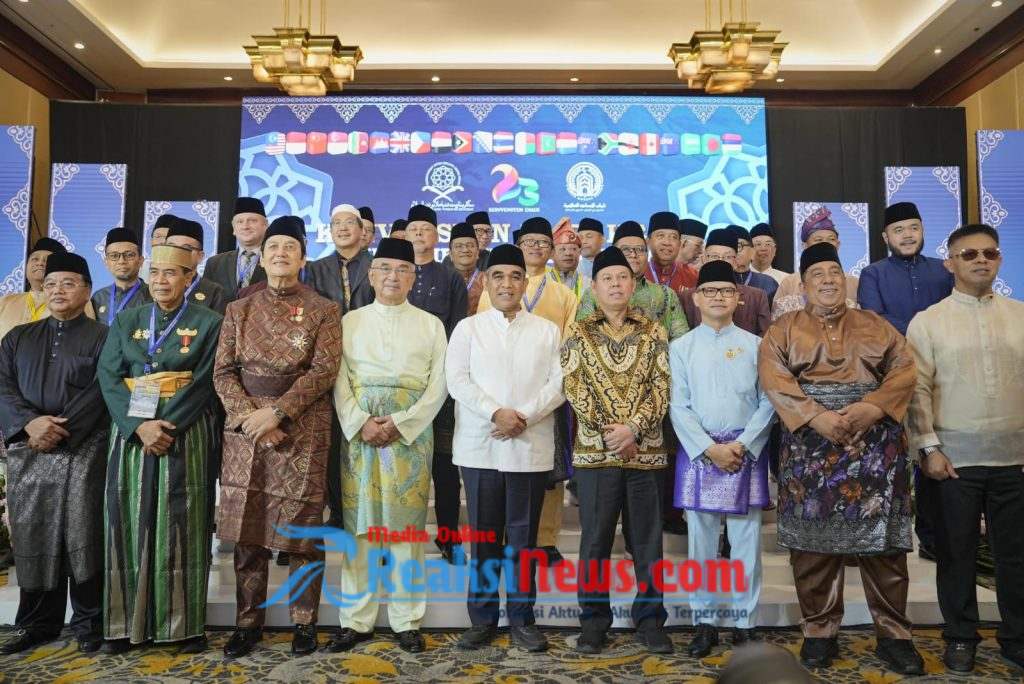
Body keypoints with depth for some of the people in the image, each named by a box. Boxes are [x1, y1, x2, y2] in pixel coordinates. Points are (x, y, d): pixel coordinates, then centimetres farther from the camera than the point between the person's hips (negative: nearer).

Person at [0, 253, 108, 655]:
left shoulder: (103, 338, 3)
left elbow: (100, 393, -7)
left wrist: (59, 433, -15)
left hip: (83, 453, -4)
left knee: (83, 538, -2)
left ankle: (88, 623, 10)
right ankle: (38, 623, 20)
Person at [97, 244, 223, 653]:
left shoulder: (208, 323, 3)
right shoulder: (125, 321, 12)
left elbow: (203, 382, -6)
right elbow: (109, 377, 2)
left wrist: (167, 426, -16)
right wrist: (140, 426, -13)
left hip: (185, 435, -3)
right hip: (131, 432, 3)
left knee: (182, 526, -1)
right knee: (131, 525, 4)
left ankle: (186, 624, 7)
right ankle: (128, 622, 14)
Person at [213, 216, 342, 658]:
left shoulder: (323, 310, 4)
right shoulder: (239, 309, 12)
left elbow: (323, 371, -7)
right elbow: (223, 372, 5)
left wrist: (276, 412, -16)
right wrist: (248, 416, -11)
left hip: (302, 431, -2)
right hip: (245, 430, 3)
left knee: (303, 530, 2)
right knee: (246, 530, 6)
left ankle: (304, 622, 16)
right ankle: (248, 622, 20)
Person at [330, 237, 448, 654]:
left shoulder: (430, 324, 9)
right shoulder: (351, 320, 10)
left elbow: (438, 385, 1)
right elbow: (338, 379, 3)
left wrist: (400, 423, -10)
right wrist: (361, 423, -12)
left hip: (411, 431, 0)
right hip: (359, 429, 1)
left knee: (407, 525, 2)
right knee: (359, 524, 3)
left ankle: (407, 621, 13)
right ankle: (356, 620, 14)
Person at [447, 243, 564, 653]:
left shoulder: (547, 331, 9)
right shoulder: (468, 328, 7)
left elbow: (559, 384, 1)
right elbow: (457, 380, -3)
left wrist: (524, 417, -13)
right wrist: (496, 413, -15)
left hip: (530, 448, 0)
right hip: (480, 447, 0)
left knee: (523, 537, 7)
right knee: (483, 537, 8)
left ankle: (522, 619, 19)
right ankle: (483, 619, 20)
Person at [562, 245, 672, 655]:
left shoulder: (653, 332, 7)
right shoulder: (579, 333, 5)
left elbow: (661, 387, -1)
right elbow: (573, 387, -4)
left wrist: (634, 427, -14)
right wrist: (608, 430, -12)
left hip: (646, 449, 1)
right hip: (595, 450, -1)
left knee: (647, 538, 8)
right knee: (595, 538, 6)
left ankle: (650, 618, 22)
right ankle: (594, 619, 19)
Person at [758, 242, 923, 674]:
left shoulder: (875, 325, 14)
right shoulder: (784, 329, 8)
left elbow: (905, 369, 2)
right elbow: (773, 378, -7)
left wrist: (873, 406, -16)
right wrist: (816, 415, -19)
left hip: (875, 448, 2)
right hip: (810, 447, -1)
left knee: (883, 541, 3)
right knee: (814, 541, 2)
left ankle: (894, 635, 17)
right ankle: (819, 633, 15)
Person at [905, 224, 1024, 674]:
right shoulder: (927, 321, 1)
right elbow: (917, 390, -3)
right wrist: (929, 448, -9)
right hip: (954, 458, -2)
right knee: (957, 553, 8)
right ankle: (960, 638, 24)